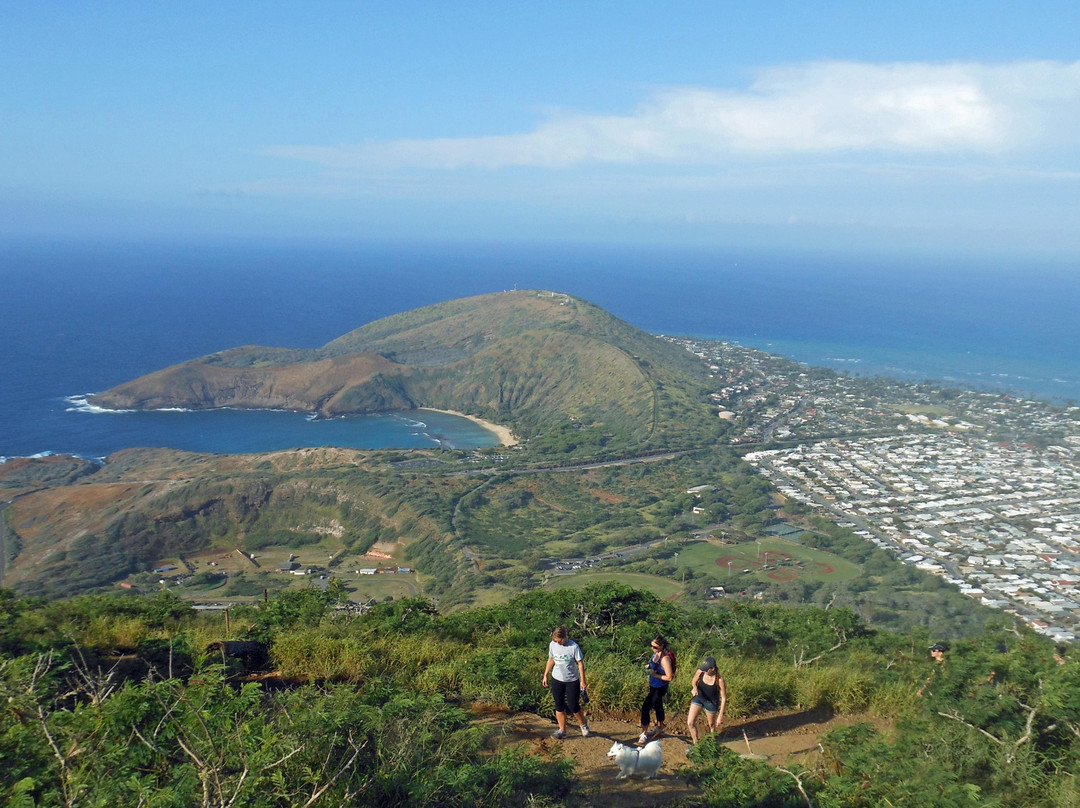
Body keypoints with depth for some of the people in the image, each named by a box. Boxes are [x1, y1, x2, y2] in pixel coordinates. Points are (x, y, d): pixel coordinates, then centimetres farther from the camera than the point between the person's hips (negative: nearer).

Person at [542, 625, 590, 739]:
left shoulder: (574, 647, -19)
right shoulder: (552, 645, -7)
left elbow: (580, 663, -12)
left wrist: (583, 681, -10)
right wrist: (545, 676, 10)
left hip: (572, 681, -4)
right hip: (557, 680, 4)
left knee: (573, 706, 1)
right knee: (559, 706, 7)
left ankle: (583, 724, 29)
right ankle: (562, 731, 19)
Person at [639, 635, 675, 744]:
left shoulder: (665, 658, -28)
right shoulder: (656, 653, -3)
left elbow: (669, 677, -26)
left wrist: (655, 674, -22)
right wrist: (648, 667, -2)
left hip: (659, 688, -9)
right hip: (653, 686, 9)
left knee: (646, 707, -7)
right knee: (658, 706, 24)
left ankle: (644, 733, 5)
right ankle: (660, 730, 43)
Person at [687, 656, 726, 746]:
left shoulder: (719, 680, -29)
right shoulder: (700, 672, -21)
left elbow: (724, 698, -19)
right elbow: (693, 681, 1)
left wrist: (720, 716, -18)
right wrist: (694, 687, -23)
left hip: (711, 703, -3)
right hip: (698, 697, 3)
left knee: (711, 725, 18)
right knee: (690, 723, -4)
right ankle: (695, 743, 20)